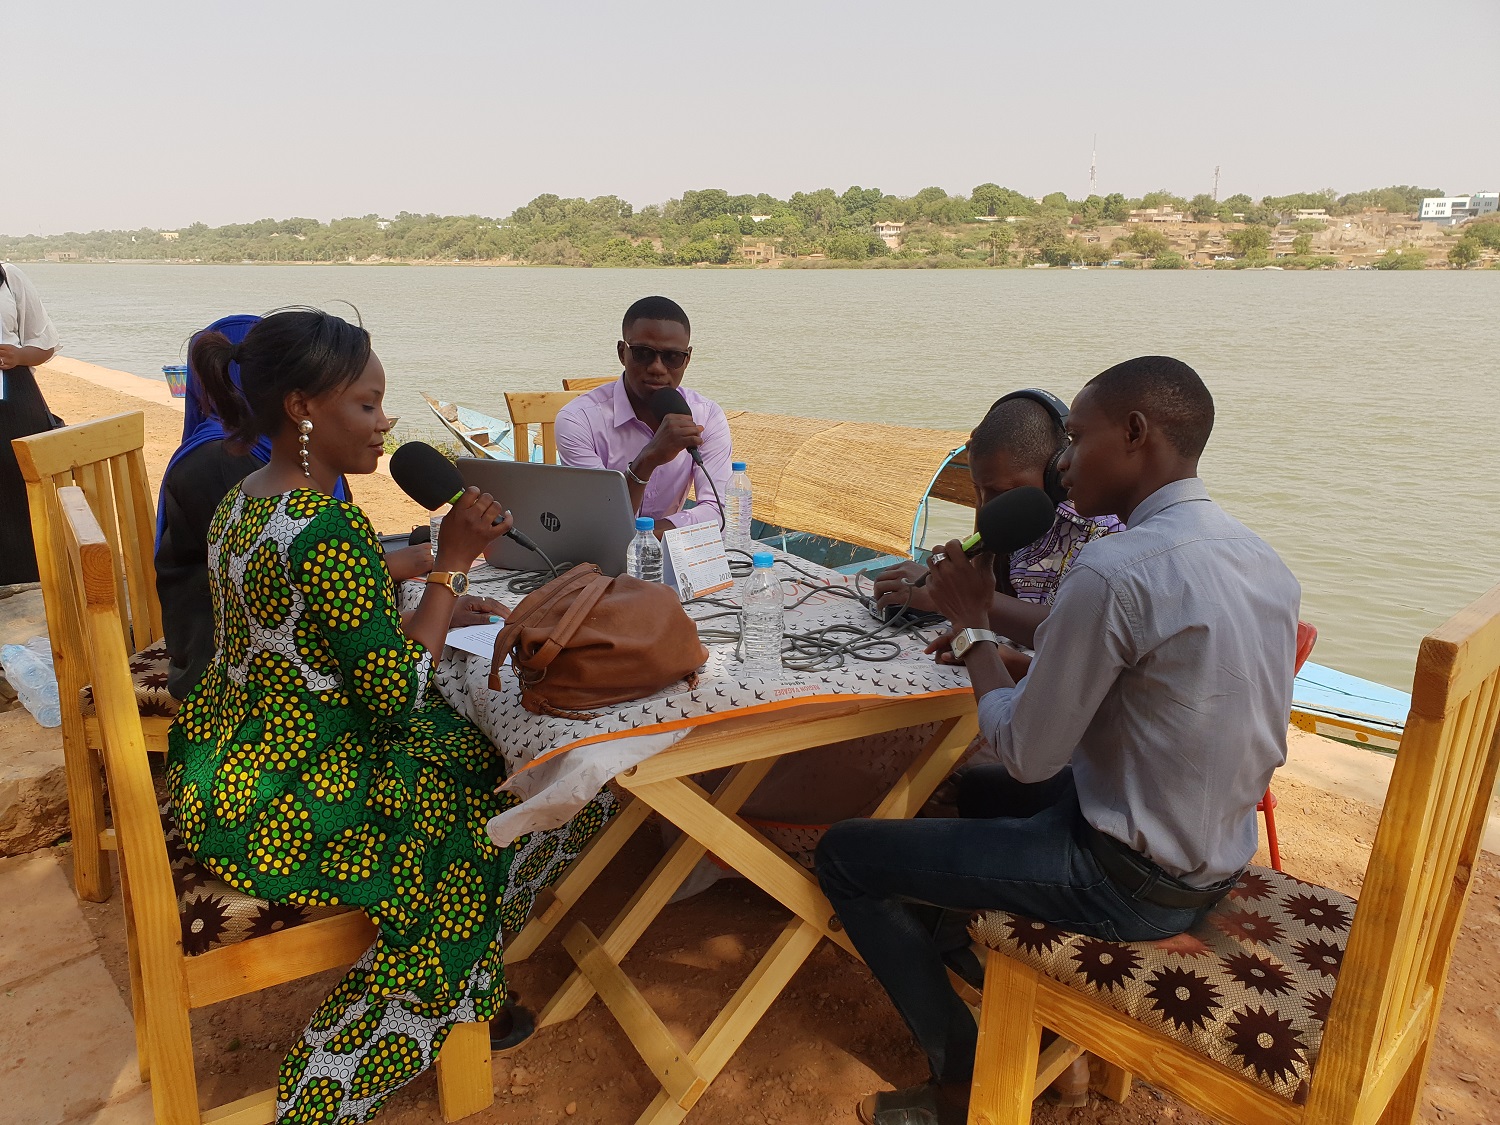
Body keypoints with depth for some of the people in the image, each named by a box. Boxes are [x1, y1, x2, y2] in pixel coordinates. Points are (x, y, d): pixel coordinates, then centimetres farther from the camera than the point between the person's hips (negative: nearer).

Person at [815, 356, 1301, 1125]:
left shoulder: (1114, 570, -28)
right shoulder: (1263, 560, 0)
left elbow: (1026, 756, -19)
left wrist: (971, 624, -7)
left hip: (1130, 885, -9)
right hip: (1219, 863, 9)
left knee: (846, 855, 1)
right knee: (981, 789, 31)